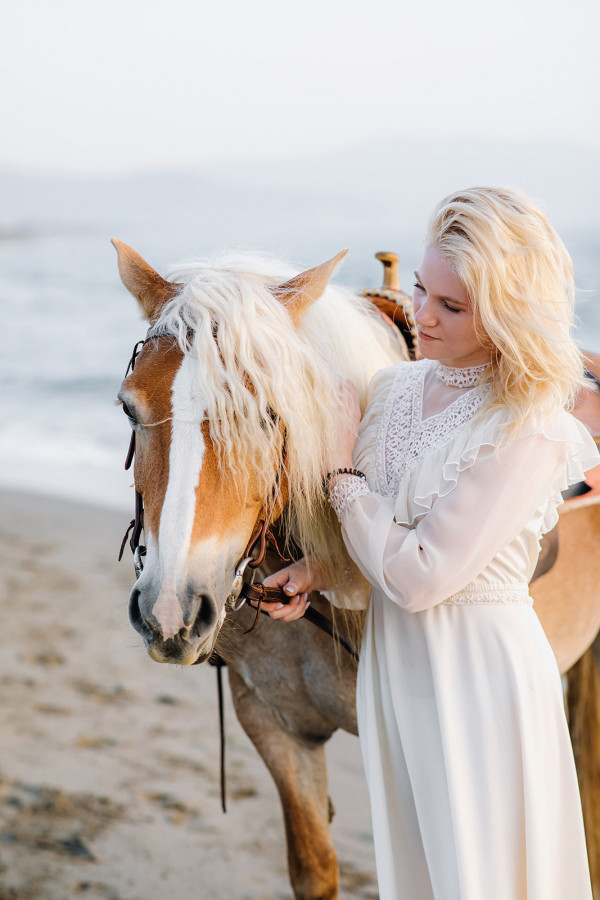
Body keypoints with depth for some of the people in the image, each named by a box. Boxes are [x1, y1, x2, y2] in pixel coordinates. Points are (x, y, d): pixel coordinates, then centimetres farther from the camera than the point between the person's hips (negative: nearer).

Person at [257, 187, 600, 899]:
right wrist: (316, 569, -7)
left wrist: (340, 470, -13)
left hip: (479, 673, -7)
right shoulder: (395, 387, 2)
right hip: (392, 659, 7)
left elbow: (418, 577, -22)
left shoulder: (527, 434, -20)